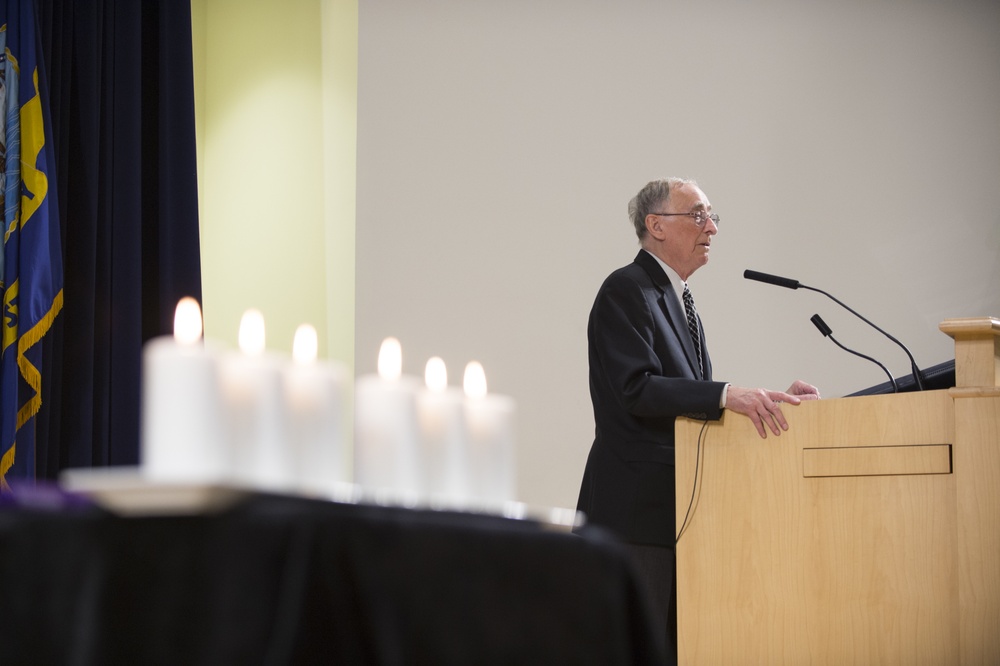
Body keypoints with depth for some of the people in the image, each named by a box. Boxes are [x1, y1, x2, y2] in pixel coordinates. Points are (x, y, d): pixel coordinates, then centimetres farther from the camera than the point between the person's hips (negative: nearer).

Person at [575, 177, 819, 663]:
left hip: (675, 506, 10)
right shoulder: (626, 290, -9)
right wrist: (727, 395, -30)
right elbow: (637, 389, -21)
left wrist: (767, 399, 5)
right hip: (636, 509, -9)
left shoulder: (678, 300, 21)